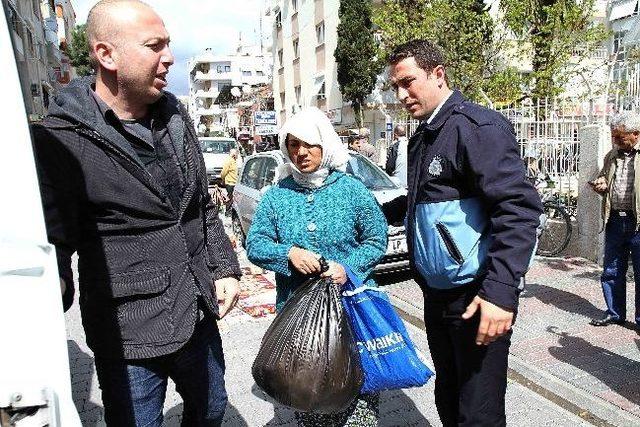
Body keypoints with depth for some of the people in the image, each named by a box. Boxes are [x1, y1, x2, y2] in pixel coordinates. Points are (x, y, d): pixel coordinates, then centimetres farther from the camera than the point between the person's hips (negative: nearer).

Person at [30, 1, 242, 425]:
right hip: (129, 332, -6)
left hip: (199, 315, 6)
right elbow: (54, 241, -14)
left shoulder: (176, 118, 5)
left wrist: (225, 267, 5)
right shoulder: (62, 139, -14)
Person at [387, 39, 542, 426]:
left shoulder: (478, 126, -14)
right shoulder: (422, 138, 14)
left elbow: (520, 208, -22)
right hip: (436, 296, 9)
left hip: (476, 299, -8)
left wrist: (501, 290, -29)